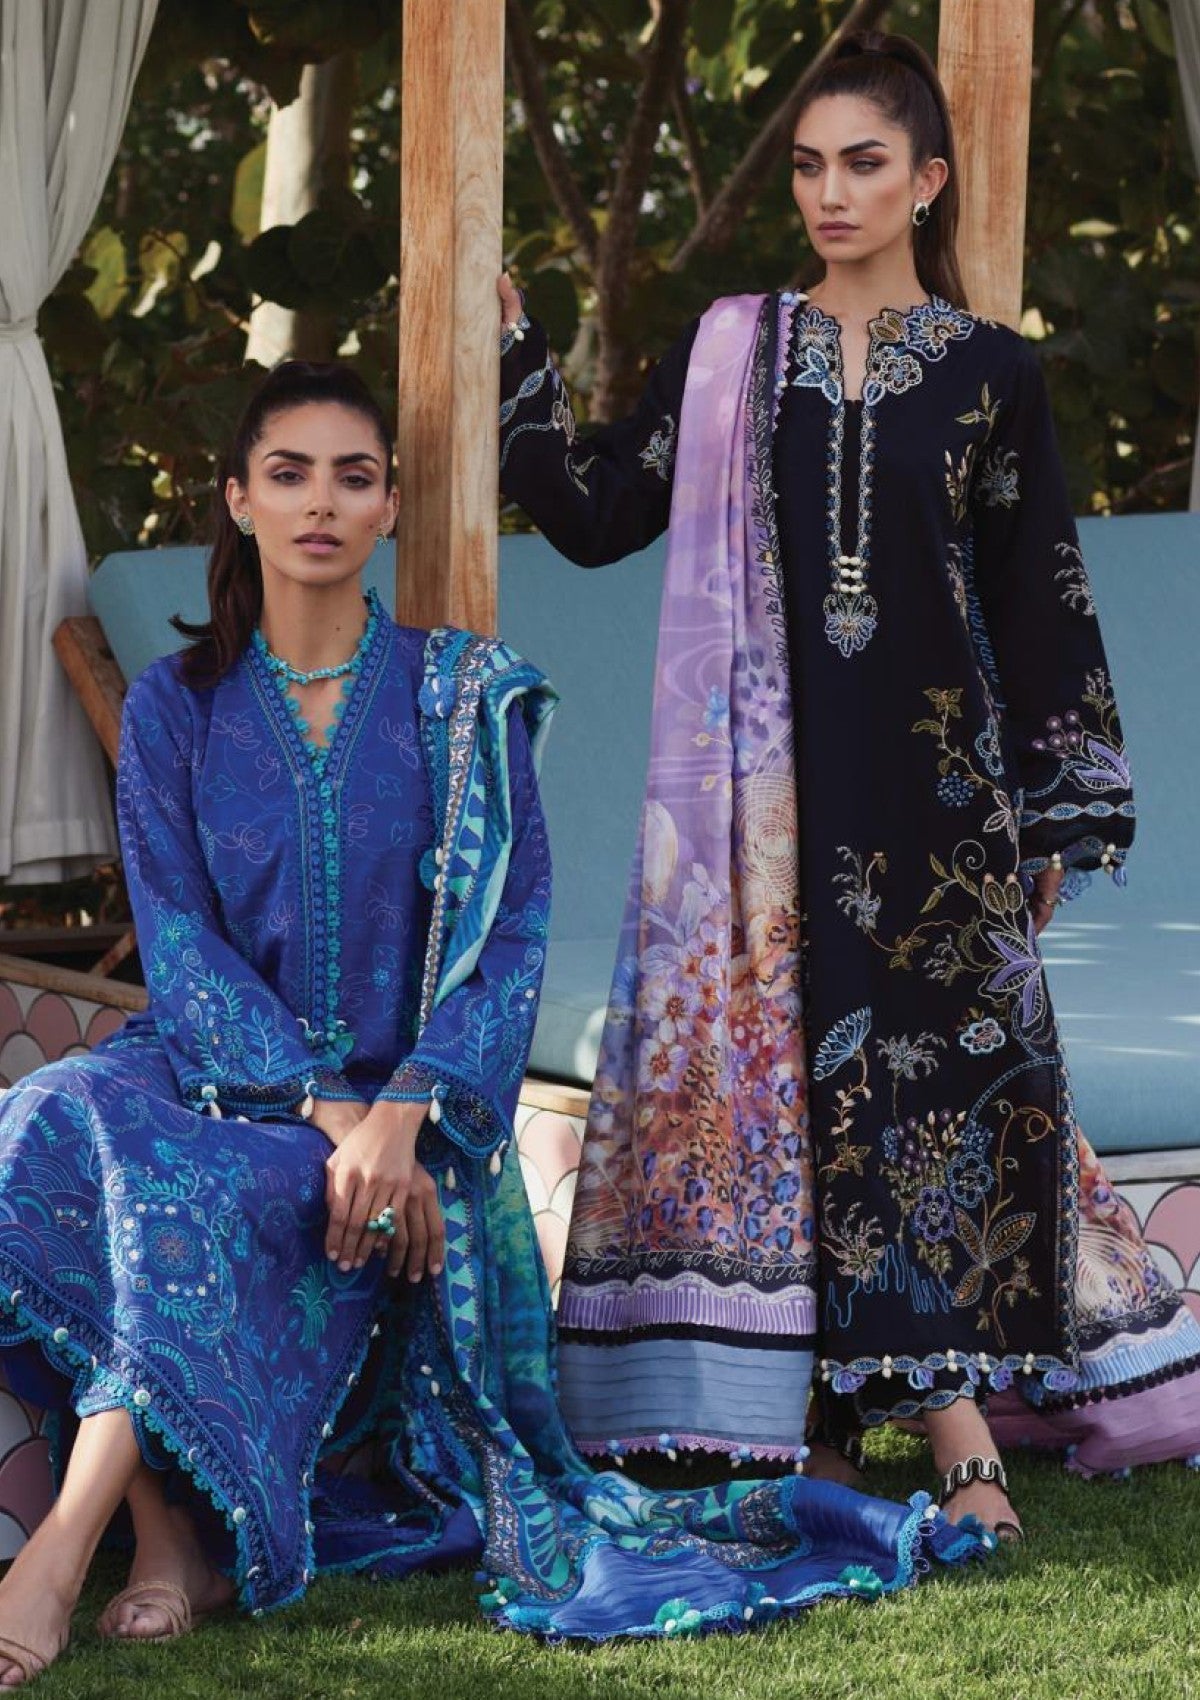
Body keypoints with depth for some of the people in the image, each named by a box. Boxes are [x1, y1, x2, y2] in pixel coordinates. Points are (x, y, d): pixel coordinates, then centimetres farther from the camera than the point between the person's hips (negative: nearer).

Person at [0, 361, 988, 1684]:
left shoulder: (462, 697, 2)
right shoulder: (177, 707, 7)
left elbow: (504, 938, -6)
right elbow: (180, 946, -3)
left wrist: (398, 1118, -23)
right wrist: (327, 1111, -19)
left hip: (408, 1111, -2)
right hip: (229, 1073, 2)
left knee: (203, 1192, -34)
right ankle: (168, 1534, -34)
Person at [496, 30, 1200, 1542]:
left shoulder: (987, 373, 4)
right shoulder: (729, 355, 8)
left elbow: (1039, 604, 5)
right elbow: (595, 514, 7)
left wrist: (1057, 819, 4)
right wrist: (512, 352, 3)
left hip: (930, 778, -1)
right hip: (769, 783, 1)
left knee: (934, 1063, -4)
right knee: (780, 1059, -1)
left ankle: (955, 1427, -3)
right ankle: (816, 1426, 6)